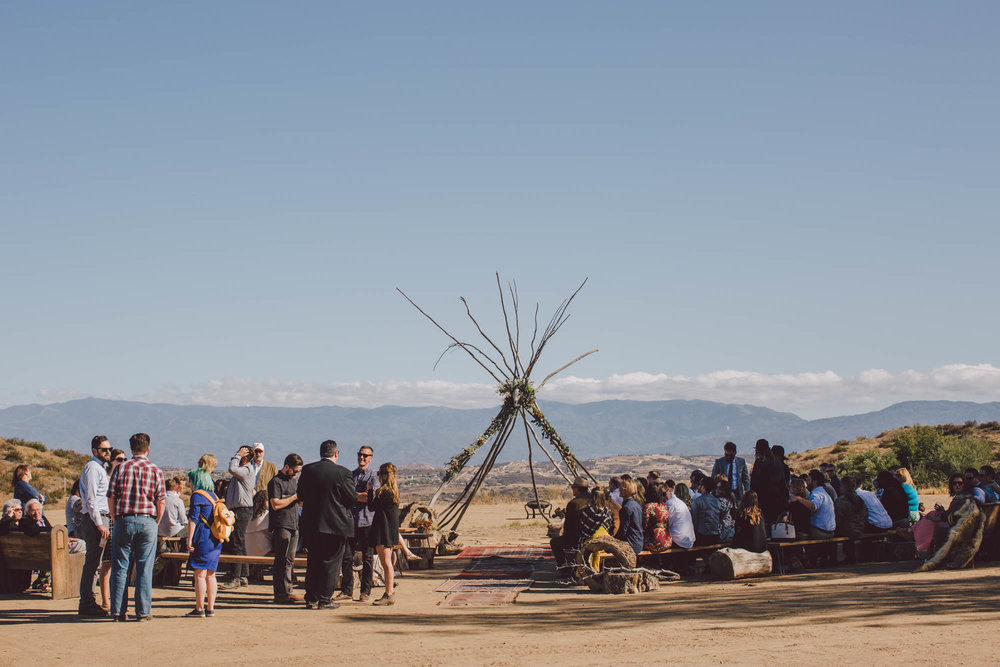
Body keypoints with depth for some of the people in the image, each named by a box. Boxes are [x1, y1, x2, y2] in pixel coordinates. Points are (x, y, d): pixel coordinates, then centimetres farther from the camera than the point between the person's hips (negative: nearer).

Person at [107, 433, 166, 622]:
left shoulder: (121, 468, 2)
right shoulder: (156, 471, 1)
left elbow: (111, 498, 1)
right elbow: (161, 501, -1)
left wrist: (115, 521, 12)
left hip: (124, 521, 1)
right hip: (147, 521, 0)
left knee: (120, 567, 7)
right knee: (145, 569, 4)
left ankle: (117, 610, 7)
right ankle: (143, 611, 4)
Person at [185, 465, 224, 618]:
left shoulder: (197, 495, -7)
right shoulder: (214, 496, 17)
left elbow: (193, 519, -12)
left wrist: (189, 540, -13)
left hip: (203, 538, -8)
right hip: (216, 539, 8)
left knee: (200, 574, -4)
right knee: (210, 575, 11)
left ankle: (199, 609, -4)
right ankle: (210, 608, 12)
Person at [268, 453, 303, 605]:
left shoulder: (295, 480, 21)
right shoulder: (276, 482, -6)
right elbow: (276, 504, -16)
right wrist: (294, 497, -13)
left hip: (294, 525, 8)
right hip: (281, 525, -8)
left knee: (289, 560, 9)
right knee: (282, 561, -8)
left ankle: (287, 591, 12)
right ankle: (281, 594, -7)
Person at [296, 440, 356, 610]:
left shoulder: (307, 470, 0)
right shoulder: (342, 473, -12)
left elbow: (300, 496, 8)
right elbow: (353, 498, -8)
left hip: (311, 524, 4)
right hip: (336, 524, -4)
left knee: (313, 561, 13)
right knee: (331, 562, 4)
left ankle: (311, 599, 15)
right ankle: (325, 600, 4)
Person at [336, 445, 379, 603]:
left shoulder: (374, 476, 0)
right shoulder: (351, 475, 15)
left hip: (367, 522, -4)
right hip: (350, 521, 4)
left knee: (367, 558, 1)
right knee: (347, 556, 3)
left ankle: (366, 591, 7)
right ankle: (346, 590, 10)